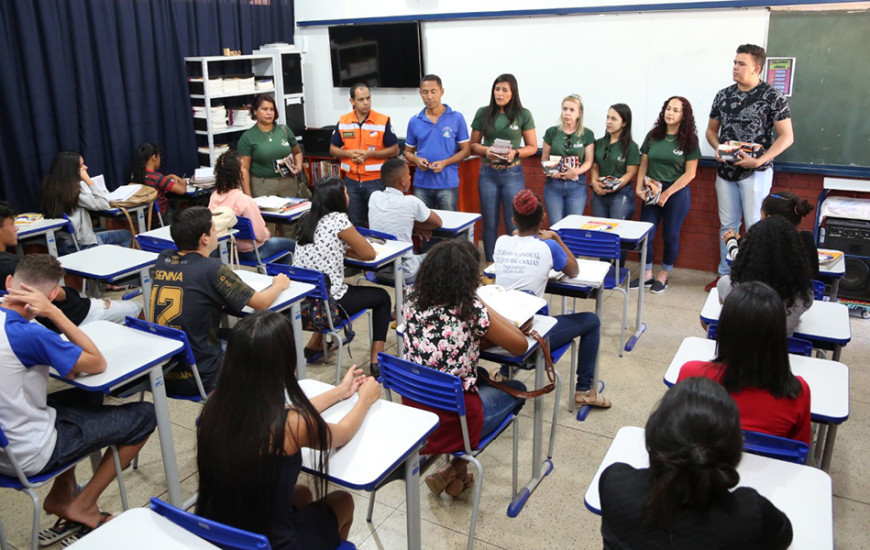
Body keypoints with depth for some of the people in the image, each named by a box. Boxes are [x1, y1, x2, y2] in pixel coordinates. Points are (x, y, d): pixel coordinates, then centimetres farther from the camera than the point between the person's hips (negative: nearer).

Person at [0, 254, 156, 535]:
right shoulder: (28, 334, -30)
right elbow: (98, 364, -19)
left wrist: (64, 361, -4)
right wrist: (54, 313, -22)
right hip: (28, 457, -9)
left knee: (89, 396, 28)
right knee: (144, 415, 0)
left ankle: (61, 494, 26)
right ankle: (82, 506, 12)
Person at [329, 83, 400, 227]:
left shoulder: (383, 121, -6)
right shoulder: (343, 122, 3)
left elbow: (394, 150, -3)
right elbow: (333, 149, 10)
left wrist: (369, 153, -15)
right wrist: (349, 153, -10)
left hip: (375, 181, -3)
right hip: (351, 181, 3)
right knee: (355, 224, 13)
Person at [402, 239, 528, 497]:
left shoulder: (413, 302, -4)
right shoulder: (473, 311, -19)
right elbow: (520, 346, -4)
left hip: (411, 410, 6)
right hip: (454, 421, -5)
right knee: (516, 389, 23)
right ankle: (456, 467, 15)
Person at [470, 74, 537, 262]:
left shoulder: (523, 115, -1)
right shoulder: (483, 113, 4)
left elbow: (532, 147, 2)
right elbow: (473, 144, 8)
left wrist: (516, 153, -16)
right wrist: (486, 151, -13)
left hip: (513, 174, -2)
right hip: (488, 174, 2)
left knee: (513, 224, 1)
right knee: (489, 224, 9)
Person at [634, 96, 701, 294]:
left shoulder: (689, 140, -4)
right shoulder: (653, 136, 4)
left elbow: (690, 173, -8)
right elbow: (643, 165, 7)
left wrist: (667, 194, -13)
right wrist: (639, 188, -7)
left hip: (677, 192, -3)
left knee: (670, 236, 6)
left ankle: (663, 276, 22)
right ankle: (647, 275, 17)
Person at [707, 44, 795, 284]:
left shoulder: (773, 97, -6)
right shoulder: (723, 95, 7)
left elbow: (787, 136, -8)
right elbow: (711, 130, 17)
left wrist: (760, 160, -18)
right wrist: (718, 148, -4)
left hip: (756, 172, -4)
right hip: (726, 171, 5)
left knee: (755, 226, -2)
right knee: (727, 225, 10)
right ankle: (725, 274, 21)